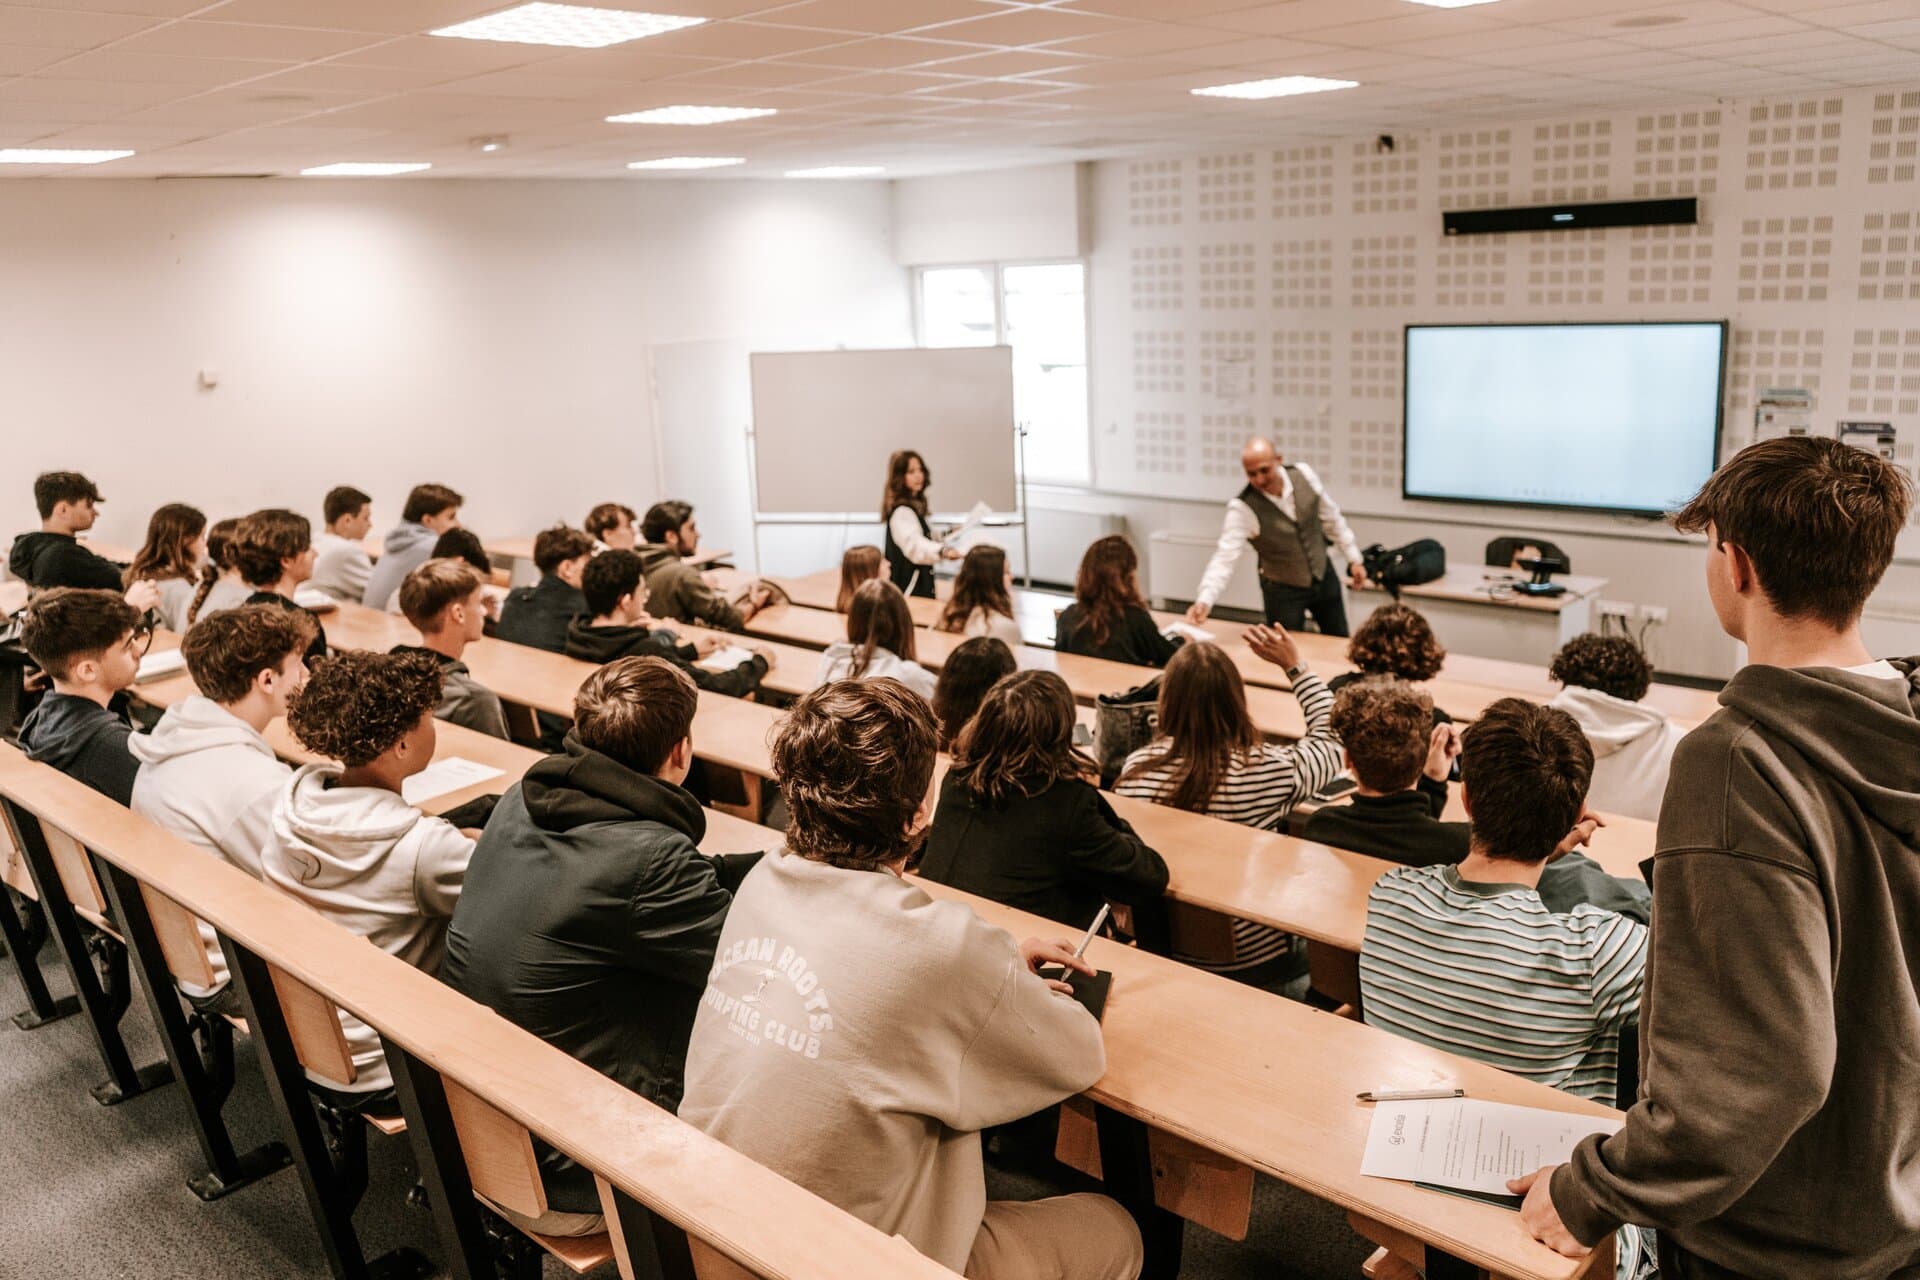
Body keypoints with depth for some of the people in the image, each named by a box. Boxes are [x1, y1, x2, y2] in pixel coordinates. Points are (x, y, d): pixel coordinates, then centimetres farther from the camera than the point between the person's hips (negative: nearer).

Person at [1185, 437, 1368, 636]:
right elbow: (1225, 557, -36)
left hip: (1324, 576, 4)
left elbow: (1331, 518, -2)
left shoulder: (1304, 474, -17)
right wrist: (1204, 600, -51)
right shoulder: (1242, 508, -29)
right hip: (1282, 589, -4)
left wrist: (1354, 558, 4)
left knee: (1340, 642, 19)